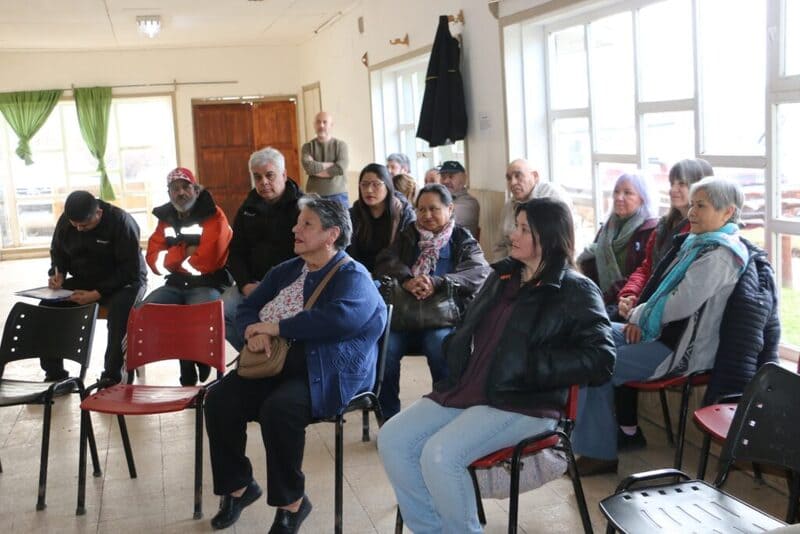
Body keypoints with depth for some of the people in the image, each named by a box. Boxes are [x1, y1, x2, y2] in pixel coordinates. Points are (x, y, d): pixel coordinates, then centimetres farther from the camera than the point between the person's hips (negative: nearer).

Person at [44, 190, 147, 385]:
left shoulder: (121, 222, -22)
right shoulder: (65, 221, -4)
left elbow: (131, 270, -22)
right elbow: (57, 252, 14)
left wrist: (97, 294, -29)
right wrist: (57, 273, -8)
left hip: (124, 281, -5)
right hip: (84, 280, 5)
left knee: (120, 308, -37)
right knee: (48, 306, -17)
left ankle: (112, 376, -25)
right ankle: (54, 374, -4)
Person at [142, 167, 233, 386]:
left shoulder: (214, 216, -7)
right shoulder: (166, 218, 11)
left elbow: (205, 262, -17)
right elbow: (153, 259, 2)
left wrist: (173, 257, -2)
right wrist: (184, 252, -11)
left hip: (208, 284, -6)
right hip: (176, 285, 6)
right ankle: (187, 367, 1)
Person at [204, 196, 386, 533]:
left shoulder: (352, 276, -8)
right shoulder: (286, 271, 17)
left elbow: (339, 317, -28)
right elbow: (247, 308, 18)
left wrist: (277, 327, -21)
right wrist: (254, 331, -8)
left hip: (325, 373, -7)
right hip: (273, 363, 7)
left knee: (277, 409, -33)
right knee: (219, 399, -14)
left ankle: (292, 502, -11)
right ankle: (238, 486, 6)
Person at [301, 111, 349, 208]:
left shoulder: (341, 145, 3)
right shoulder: (307, 147, 6)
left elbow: (341, 168, -12)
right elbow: (309, 167, -11)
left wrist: (317, 170, -6)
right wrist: (331, 165, -6)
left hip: (339, 196, 0)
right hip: (315, 197, 0)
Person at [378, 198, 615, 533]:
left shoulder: (576, 291, -3)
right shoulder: (502, 276, 18)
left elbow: (600, 359, -14)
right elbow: (468, 327, 30)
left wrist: (529, 365, -17)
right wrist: (455, 361, 9)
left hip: (522, 403, -7)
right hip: (465, 389, 8)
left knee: (440, 455, -28)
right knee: (392, 440, -9)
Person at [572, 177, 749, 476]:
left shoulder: (719, 254, -18)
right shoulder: (697, 242, 12)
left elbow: (682, 303, -23)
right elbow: (662, 288, 19)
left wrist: (640, 315, -8)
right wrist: (639, 316, 2)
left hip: (683, 350, -10)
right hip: (660, 332, 10)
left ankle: (600, 453, -1)